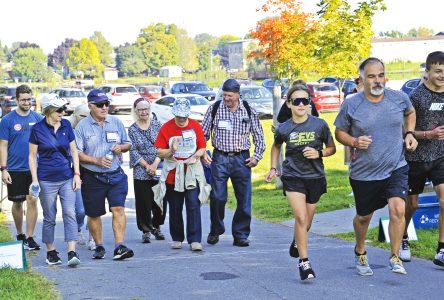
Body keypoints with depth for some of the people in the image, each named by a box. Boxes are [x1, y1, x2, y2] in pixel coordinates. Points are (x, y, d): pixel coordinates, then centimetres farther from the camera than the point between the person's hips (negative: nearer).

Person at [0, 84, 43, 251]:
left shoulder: (38, 118, 3)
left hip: (34, 168, 1)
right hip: (15, 169, -1)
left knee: (32, 200, -5)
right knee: (17, 202, 10)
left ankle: (30, 237, 2)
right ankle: (19, 235, 27)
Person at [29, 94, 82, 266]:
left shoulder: (66, 125, 3)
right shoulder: (37, 129, -4)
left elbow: (73, 150, 9)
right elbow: (32, 155, 1)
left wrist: (77, 174, 2)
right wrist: (35, 180, -6)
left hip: (67, 178, 2)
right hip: (47, 179, -2)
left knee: (70, 213, -8)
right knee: (49, 218, 7)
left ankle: (72, 252, -11)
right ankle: (50, 252, 21)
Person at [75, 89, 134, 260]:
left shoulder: (116, 123, 8)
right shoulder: (82, 126, -3)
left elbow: (127, 143, 16)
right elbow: (77, 153, -8)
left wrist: (121, 147, -7)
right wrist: (97, 161, -19)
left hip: (116, 175, 1)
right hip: (92, 177, -1)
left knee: (118, 209, -12)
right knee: (94, 214, 9)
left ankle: (119, 247, -12)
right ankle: (99, 247, 25)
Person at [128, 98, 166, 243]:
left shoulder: (157, 125, 7)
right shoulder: (132, 129, 3)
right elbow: (133, 151, -1)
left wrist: (155, 164, -9)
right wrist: (147, 166, -9)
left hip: (158, 170, 1)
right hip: (141, 172, -1)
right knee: (144, 202, -2)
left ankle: (156, 227, 23)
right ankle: (146, 230, 11)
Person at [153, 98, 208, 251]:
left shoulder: (195, 125, 2)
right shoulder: (166, 128, -1)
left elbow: (202, 148, 8)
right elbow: (160, 152, -1)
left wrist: (196, 155, -14)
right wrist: (171, 151, -21)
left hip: (192, 173, 0)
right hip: (173, 174, 0)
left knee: (193, 206, -8)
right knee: (175, 209, 8)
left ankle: (195, 240, -6)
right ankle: (177, 239, 22)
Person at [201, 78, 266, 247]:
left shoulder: (249, 111, 4)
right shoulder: (214, 109, 2)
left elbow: (259, 136, 12)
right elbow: (203, 133, 10)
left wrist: (256, 156, 2)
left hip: (242, 159, 1)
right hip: (220, 158, -1)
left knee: (244, 200, 1)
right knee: (217, 197, -6)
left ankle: (240, 236, 13)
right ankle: (215, 231, 17)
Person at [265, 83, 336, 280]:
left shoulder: (319, 125, -6)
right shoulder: (284, 129, -4)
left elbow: (332, 148, 5)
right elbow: (276, 147, 18)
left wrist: (319, 153, -14)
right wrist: (273, 168, 11)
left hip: (315, 177, 2)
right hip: (292, 177, -1)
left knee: (306, 221, 15)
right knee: (301, 218, -16)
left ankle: (297, 241, 48)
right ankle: (304, 261, -8)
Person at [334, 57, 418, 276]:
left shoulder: (399, 98, -3)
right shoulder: (351, 105, -9)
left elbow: (410, 112, 20)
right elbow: (339, 133, 2)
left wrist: (409, 133, 4)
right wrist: (354, 142, -18)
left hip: (396, 168, 1)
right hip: (363, 173, 0)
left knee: (398, 209, -20)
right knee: (363, 217, 15)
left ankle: (395, 257, -2)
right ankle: (360, 252, 44)